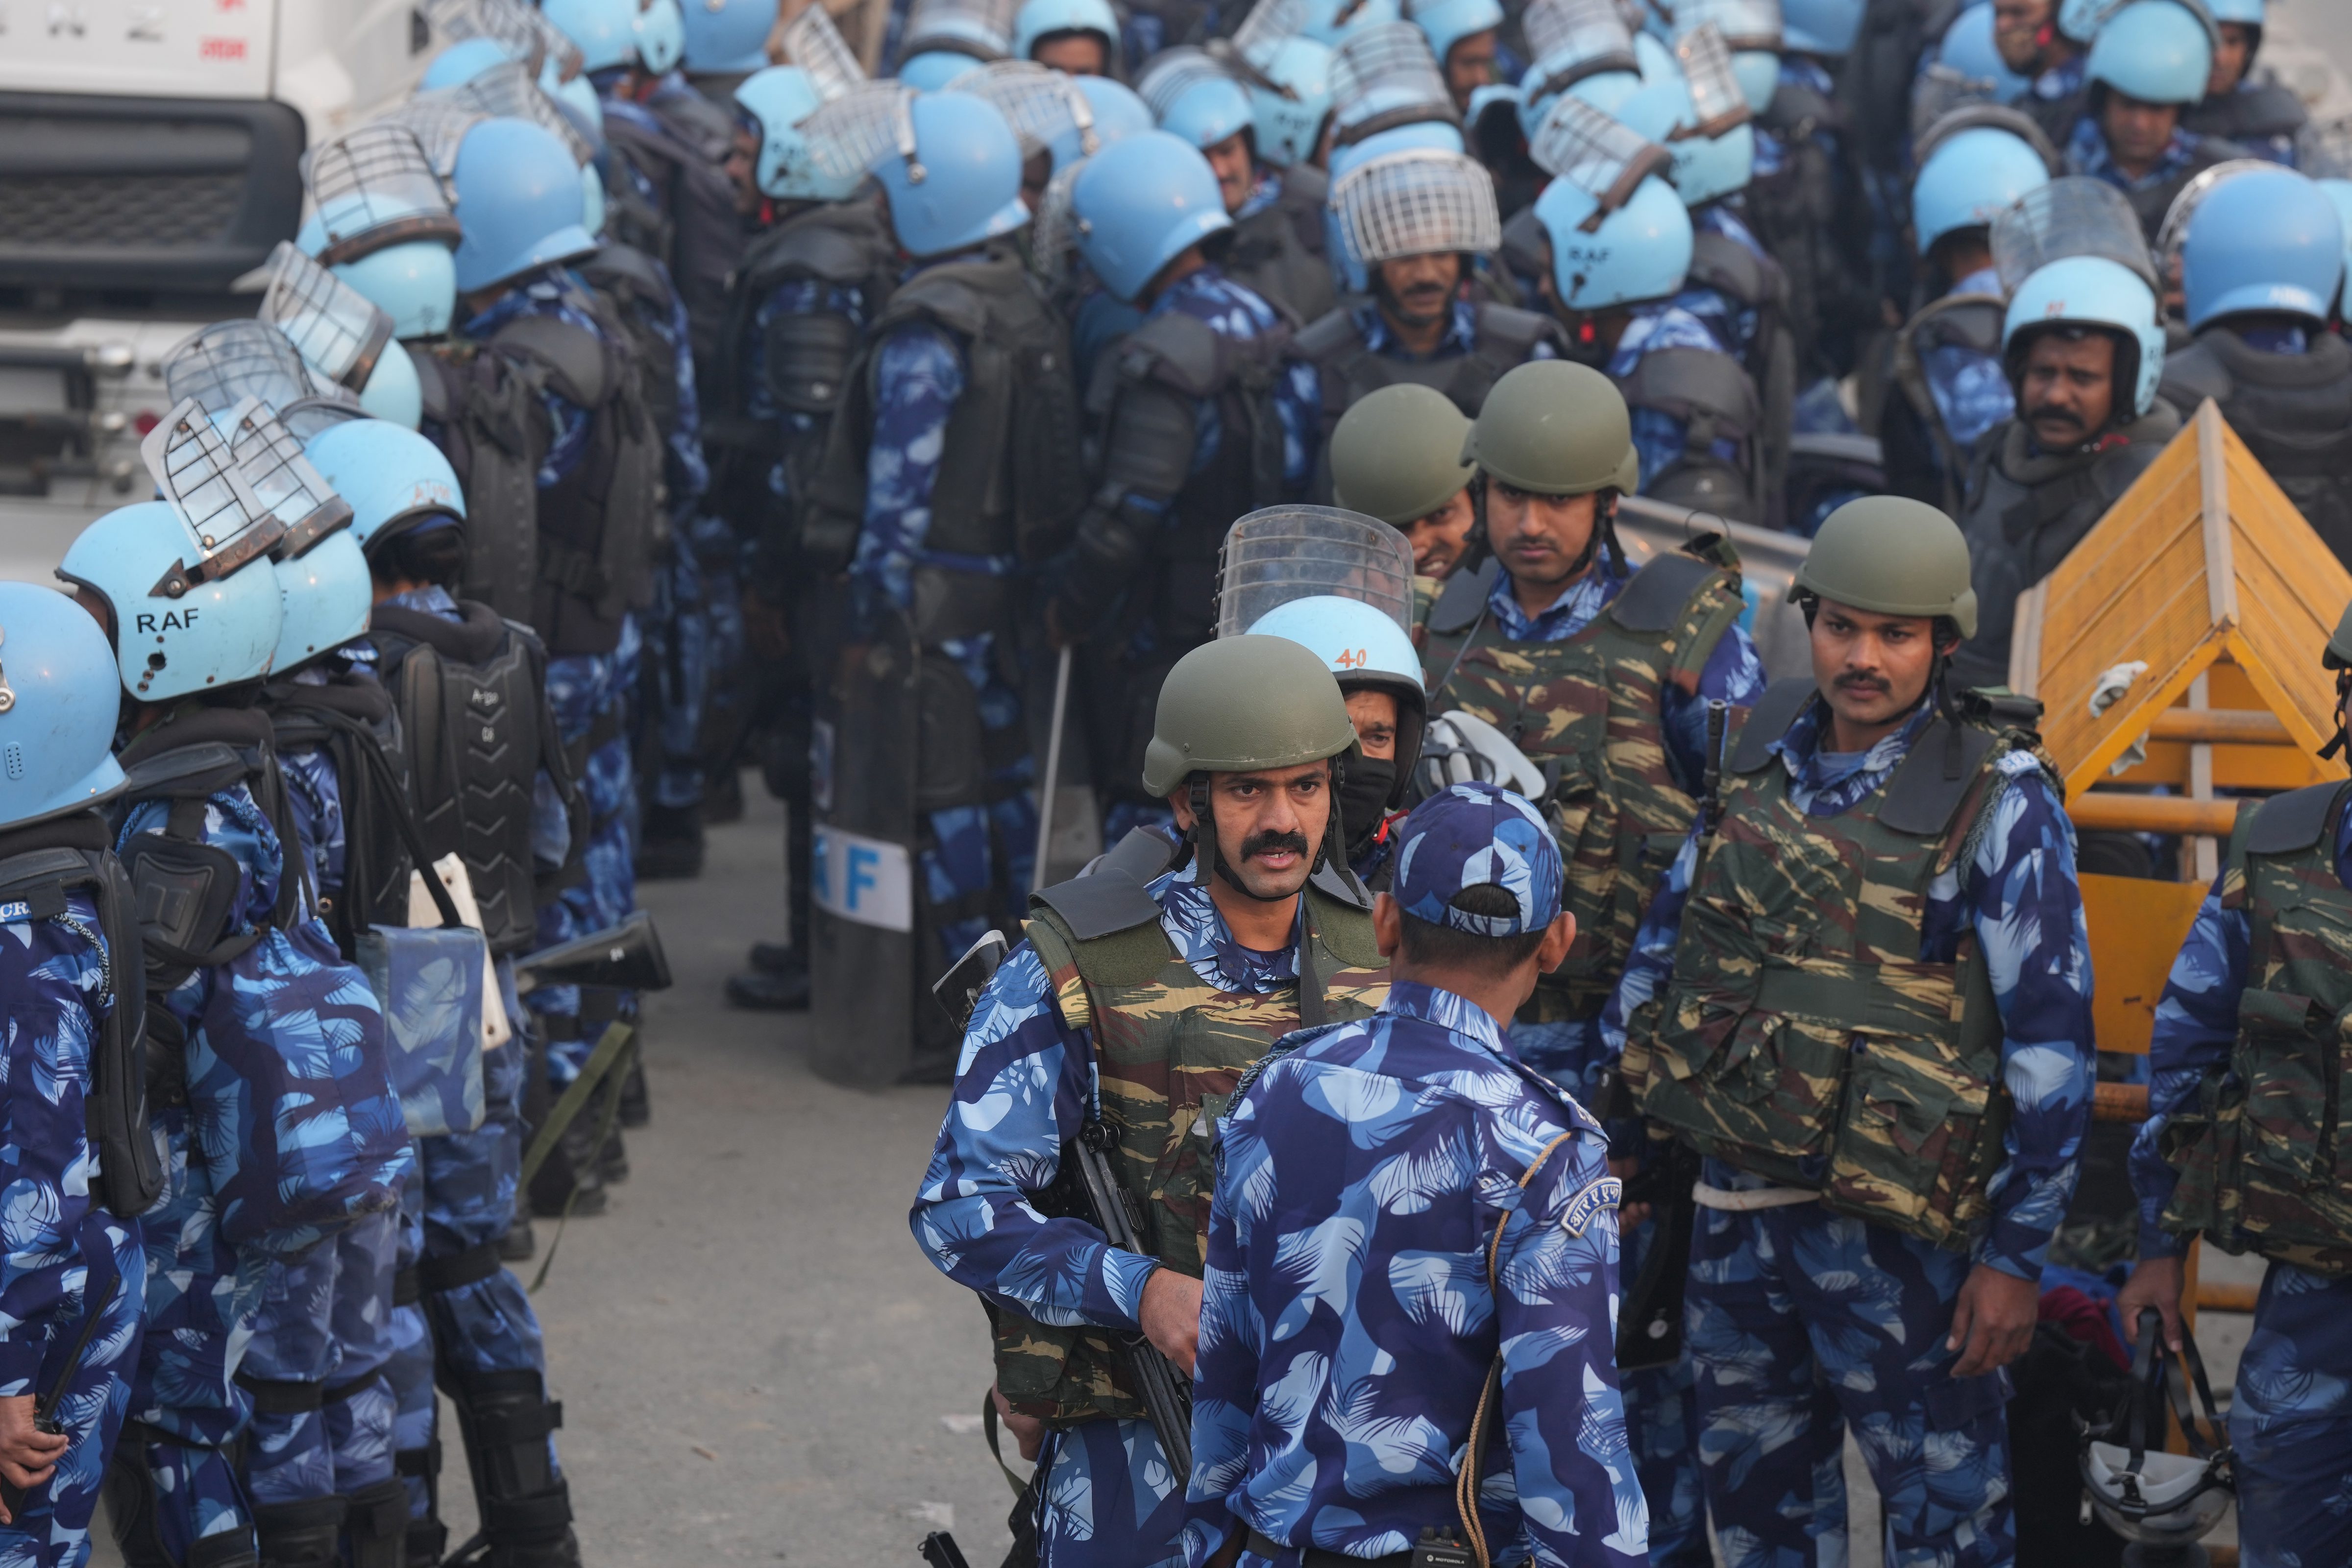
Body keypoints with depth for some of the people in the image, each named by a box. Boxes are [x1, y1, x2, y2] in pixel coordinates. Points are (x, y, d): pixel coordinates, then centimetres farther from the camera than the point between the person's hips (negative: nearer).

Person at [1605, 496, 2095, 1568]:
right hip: (1734, 1205, 6)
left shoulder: (1999, 805, -12)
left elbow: (2050, 1038, -11)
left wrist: (2019, 1256, -12)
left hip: (1894, 1229, -5)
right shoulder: (1758, 753, 5)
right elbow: (1669, 930, 16)